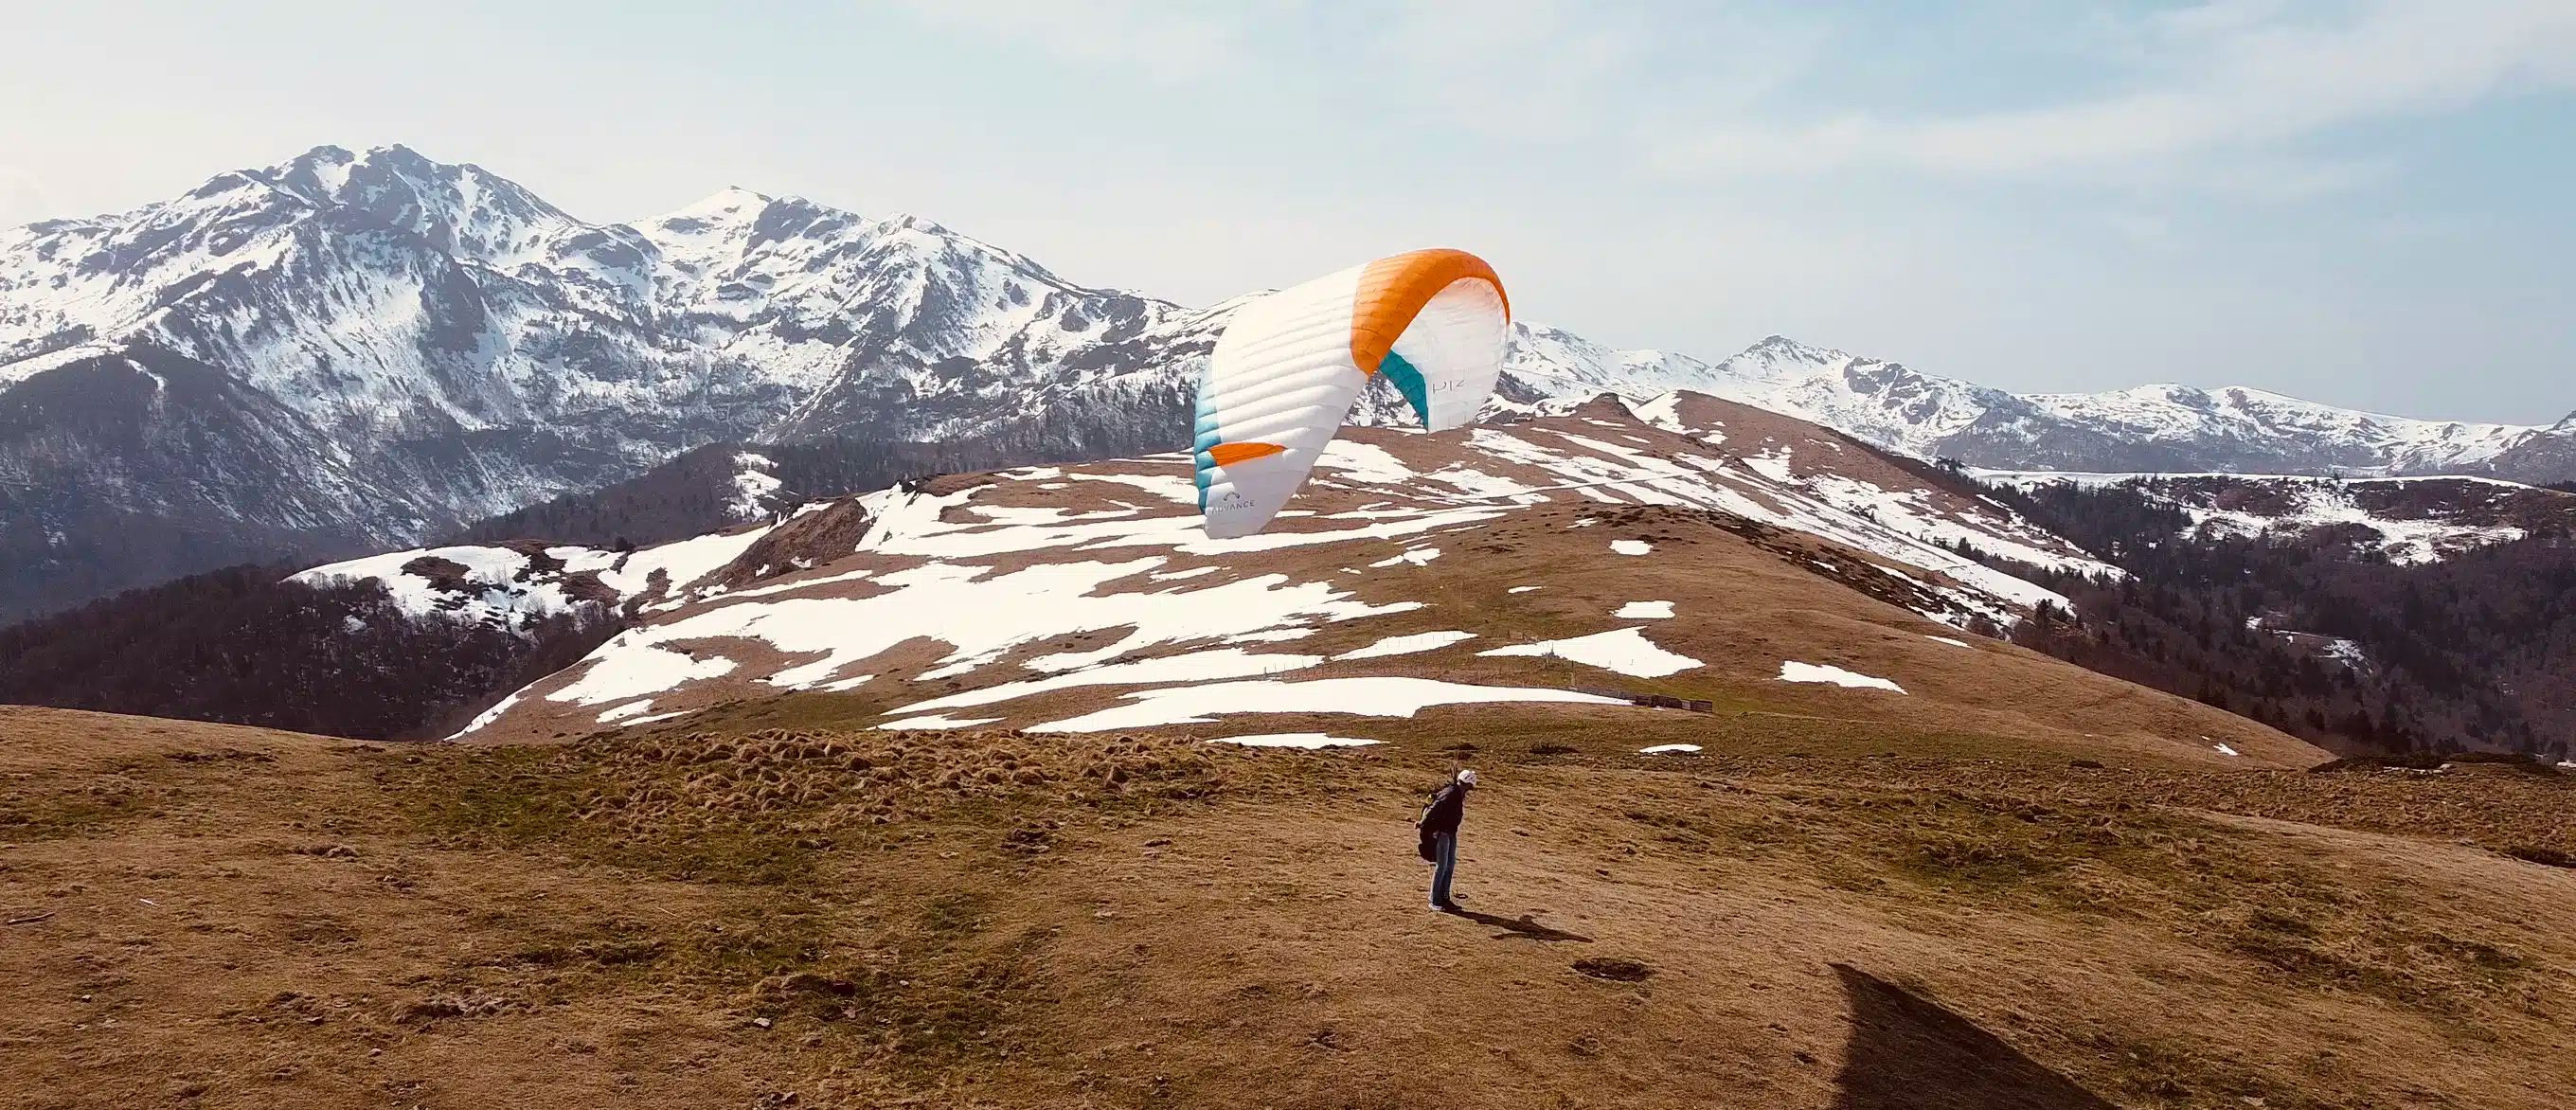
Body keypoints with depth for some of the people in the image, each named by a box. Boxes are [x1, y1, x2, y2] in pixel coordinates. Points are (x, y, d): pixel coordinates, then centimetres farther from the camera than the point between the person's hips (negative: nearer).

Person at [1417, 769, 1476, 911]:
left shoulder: (1458, 793, 10)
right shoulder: (1450, 793, -22)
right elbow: (1435, 808, -28)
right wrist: (1423, 824, -22)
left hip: (1450, 833, 10)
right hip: (1441, 832, -10)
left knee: (1451, 864, 13)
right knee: (1442, 866, -5)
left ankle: (1444, 898, 20)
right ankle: (1435, 901, 2)